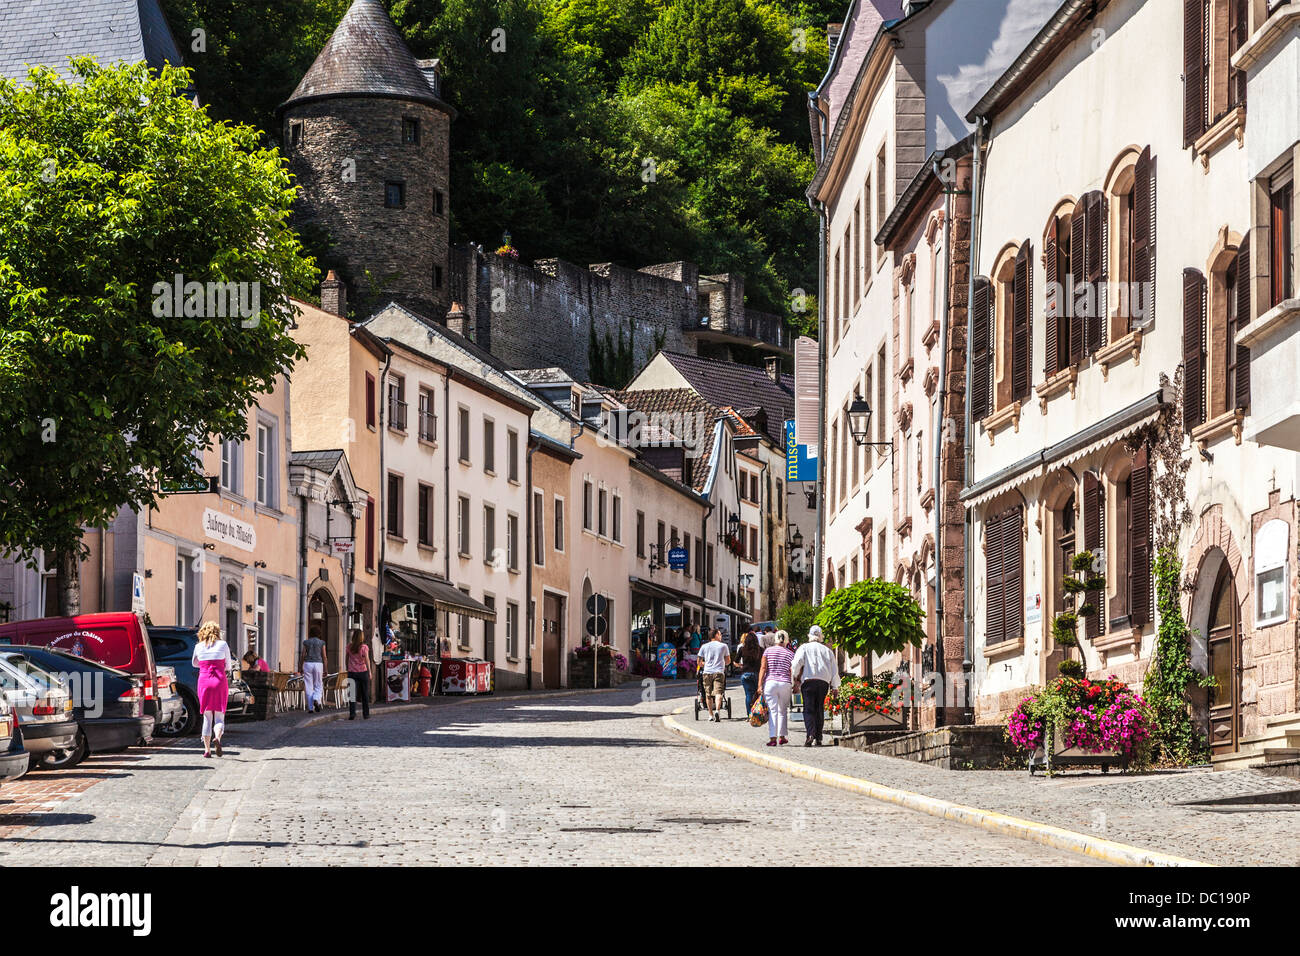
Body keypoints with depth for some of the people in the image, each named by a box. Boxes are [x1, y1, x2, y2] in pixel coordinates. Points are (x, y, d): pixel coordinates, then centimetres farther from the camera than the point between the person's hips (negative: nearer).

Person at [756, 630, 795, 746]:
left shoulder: (768, 651, 3)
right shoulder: (790, 654, 4)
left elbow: (763, 668, -2)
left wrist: (760, 685, -3)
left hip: (770, 682, -1)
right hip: (785, 683, 1)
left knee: (772, 711, -3)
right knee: (783, 711, 15)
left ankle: (772, 738, -11)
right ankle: (781, 736, 18)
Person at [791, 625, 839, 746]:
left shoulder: (804, 648, 9)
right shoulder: (827, 651, 18)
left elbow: (797, 662, -7)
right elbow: (834, 670, 16)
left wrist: (795, 676, 5)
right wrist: (835, 686, 21)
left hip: (808, 680, -3)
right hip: (824, 681, 3)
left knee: (809, 709, -5)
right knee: (819, 709, 8)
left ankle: (810, 734, -24)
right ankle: (818, 738, 3)